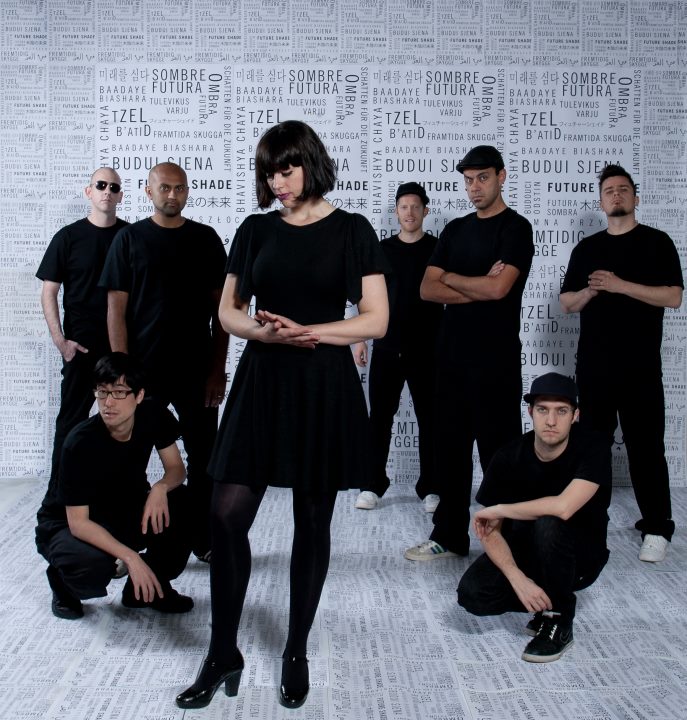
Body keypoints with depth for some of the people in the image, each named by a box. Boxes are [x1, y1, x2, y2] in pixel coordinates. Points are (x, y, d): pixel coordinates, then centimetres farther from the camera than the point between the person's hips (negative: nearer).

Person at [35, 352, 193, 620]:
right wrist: (130, 557, -37)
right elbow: (78, 522, -27)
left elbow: (176, 468, -5)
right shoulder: (80, 443, -29)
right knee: (93, 565, -38)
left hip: (123, 513, 5)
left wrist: (160, 488, -30)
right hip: (65, 524, -4)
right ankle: (63, 581, 1)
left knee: (184, 505, -22)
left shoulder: (152, 417, -16)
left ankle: (150, 587, 0)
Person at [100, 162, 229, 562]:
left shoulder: (206, 238, 5)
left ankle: (204, 540, 21)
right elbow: (116, 307, -1)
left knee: (203, 457, 8)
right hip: (144, 368, -1)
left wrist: (218, 368, -2)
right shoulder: (130, 239, 2)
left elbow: (220, 308, 5)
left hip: (197, 369, 1)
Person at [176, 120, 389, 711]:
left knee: (312, 523, 5)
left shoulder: (351, 230, 1)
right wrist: (265, 332, -11)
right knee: (228, 514, -4)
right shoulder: (256, 230, 9)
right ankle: (223, 654, 12)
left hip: (325, 386, -2)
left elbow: (376, 320, -4)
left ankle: (296, 654, 22)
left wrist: (305, 332, -15)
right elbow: (229, 311, 10)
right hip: (262, 381, 3)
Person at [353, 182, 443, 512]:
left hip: (426, 349, -2)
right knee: (380, 416, 4)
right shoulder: (383, 249, 8)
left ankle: (430, 487, 14)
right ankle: (374, 485, 13)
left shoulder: (437, 249, 2)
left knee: (428, 418, 5)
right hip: (387, 347, 2)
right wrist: (360, 339, 5)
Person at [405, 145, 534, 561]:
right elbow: (428, 289, 5)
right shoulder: (456, 230, 14)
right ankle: (450, 537, 20)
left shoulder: (515, 228, -4)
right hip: (452, 356, 6)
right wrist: (478, 289, -9)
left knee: (499, 453, 0)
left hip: (496, 362, -6)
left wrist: (451, 279, -2)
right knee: (451, 448, 10)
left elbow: (498, 288, -18)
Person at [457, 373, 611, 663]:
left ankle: (559, 619, -13)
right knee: (472, 594, -23)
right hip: (523, 550, 3)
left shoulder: (592, 450, -22)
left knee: (548, 523, -36)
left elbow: (563, 507, -38)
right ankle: (549, 600, 5)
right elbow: (489, 530, -13)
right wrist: (517, 578, -31)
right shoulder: (510, 457, -14)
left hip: (580, 555, -3)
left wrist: (498, 509, -25)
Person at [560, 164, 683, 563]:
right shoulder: (586, 248, 13)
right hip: (594, 365, 4)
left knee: (645, 446, -2)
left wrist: (620, 285, -18)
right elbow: (567, 303, 13)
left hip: (640, 366, -4)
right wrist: (590, 291, -9)